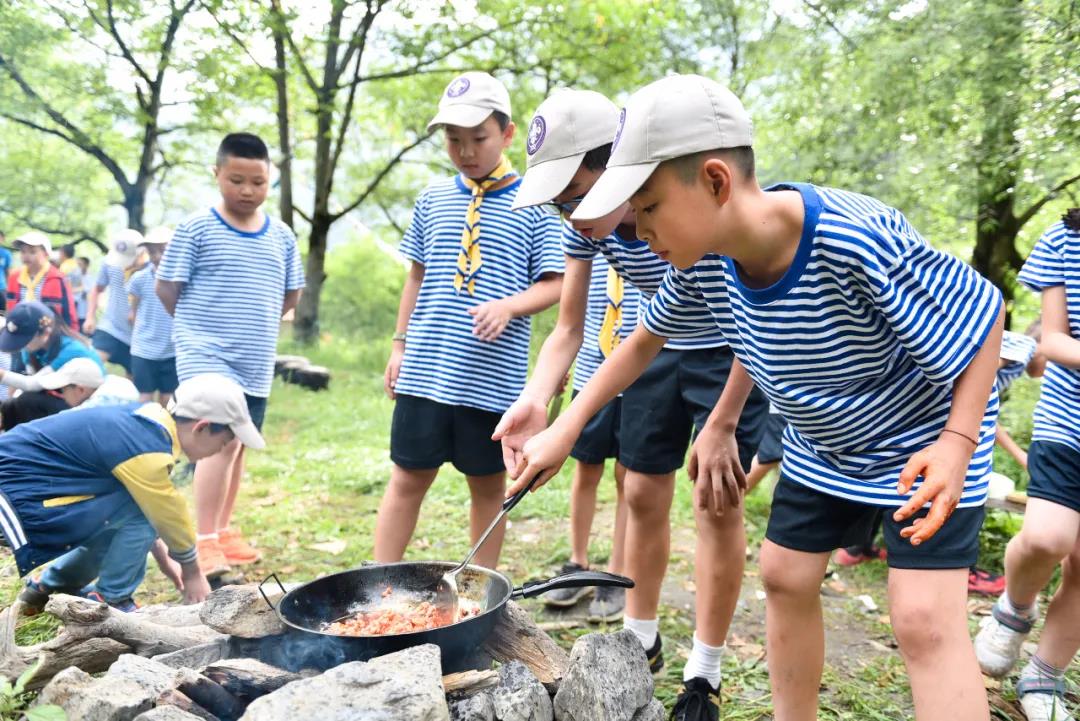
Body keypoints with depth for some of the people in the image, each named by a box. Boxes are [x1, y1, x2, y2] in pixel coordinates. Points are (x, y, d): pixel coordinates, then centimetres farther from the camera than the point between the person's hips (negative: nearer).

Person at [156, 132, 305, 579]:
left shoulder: (281, 236, 5)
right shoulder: (196, 229, -7)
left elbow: (290, 295, 15)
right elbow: (166, 288, -4)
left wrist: (254, 326, 11)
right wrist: (200, 328, 2)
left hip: (256, 364, 5)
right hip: (206, 357, -5)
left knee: (238, 446, 13)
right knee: (222, 440, -18)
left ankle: (223, 531, 28)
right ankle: (204, 543, -11)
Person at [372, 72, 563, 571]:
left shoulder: (533, 204, -1)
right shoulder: (433, 198, 10)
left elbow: (553, 283, -1)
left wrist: (508, 305, -20)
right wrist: (399, 346, 14)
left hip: (494, 376, -2)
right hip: (425, 370, 2)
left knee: (488, 484, 11)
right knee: (408, 476, 6)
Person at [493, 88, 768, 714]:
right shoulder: (584, 225, -15)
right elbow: (568, 330, -9)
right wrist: (535, 399, -28)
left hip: (731, 356, -5)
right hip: (660, 350, 6)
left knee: (719, 503, -4)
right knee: (643, 495, 9)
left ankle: (705, 672, 11)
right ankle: (641, 638, 29)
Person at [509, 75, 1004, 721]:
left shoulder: (862, 243, -38)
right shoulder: (705, 262, -18)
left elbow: (982, 317, -23)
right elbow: (646, 340, 1)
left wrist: (958, 444, -32)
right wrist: (565, 430, -1)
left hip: (922, 443, -6)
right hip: (821, 444, 6)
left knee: (926, 622, -12)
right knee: (784, 579, 12)